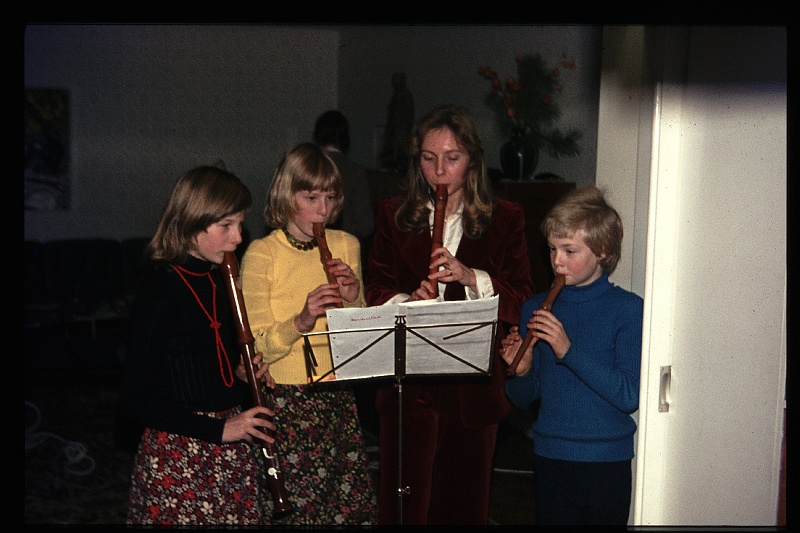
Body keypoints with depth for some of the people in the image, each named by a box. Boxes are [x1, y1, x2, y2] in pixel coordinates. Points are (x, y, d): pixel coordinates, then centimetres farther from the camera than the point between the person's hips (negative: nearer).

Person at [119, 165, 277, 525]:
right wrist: (217, 430, -18)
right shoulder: (160, 289, -15)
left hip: (231, 452, 7)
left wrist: (242, 371, 1)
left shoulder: (220, 282, 8)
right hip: (177, 453, -7)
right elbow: (135, 401, -16)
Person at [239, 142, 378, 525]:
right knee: (301, 508, -3)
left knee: (354, 507, 2)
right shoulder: (261, 254, -7)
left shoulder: (346, 246, 7)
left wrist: (354, 299, -9)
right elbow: (256, 350, -12)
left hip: (339, 396, 4)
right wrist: (300, 322, -28)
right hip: (286, 400, -4)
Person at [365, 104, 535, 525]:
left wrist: (471, 277, -17)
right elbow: (376, 290, 5)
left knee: (465, 500, 9)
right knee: (404, 502, 1)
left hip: (474, 384, 0)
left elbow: (521, 299, -1)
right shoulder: (393, 215, 9)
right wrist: (406, 302, -16)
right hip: (408, 383, 0)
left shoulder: (505, 219, 6)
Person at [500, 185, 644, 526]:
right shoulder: (535, 309, 4)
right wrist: (521, 372, -14)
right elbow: (523, 399, 8)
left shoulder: (628, 309, -8)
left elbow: (629, 396, -17)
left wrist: (569, 351, -24)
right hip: (550, 457, 4)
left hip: (606, 461, -3)